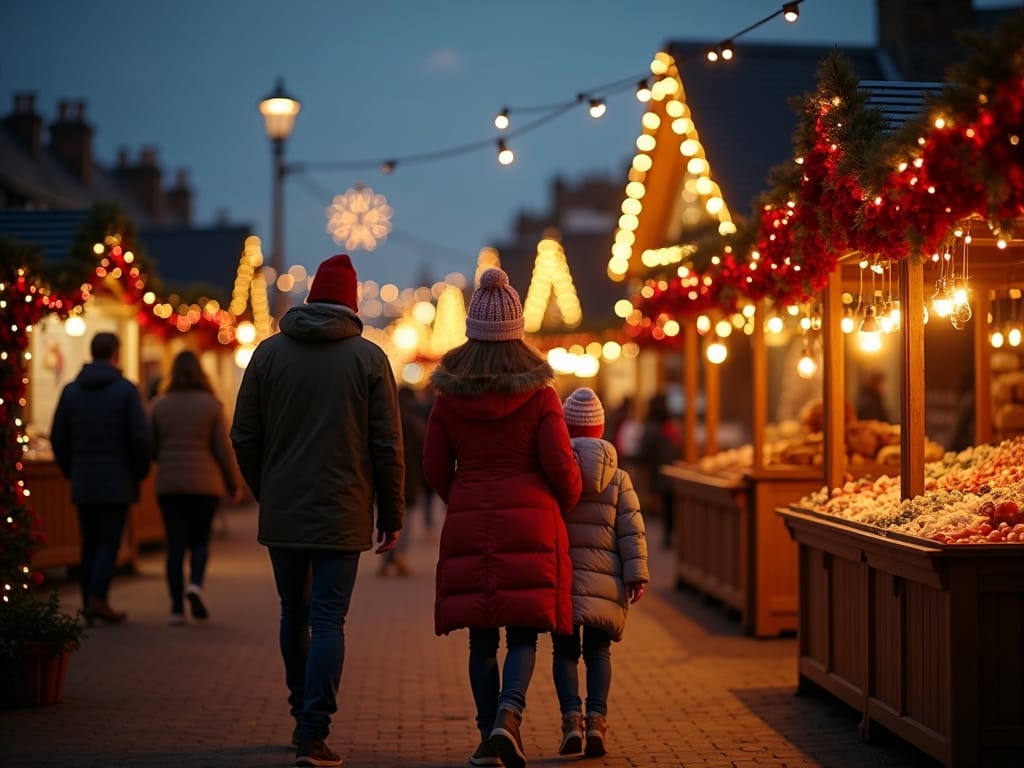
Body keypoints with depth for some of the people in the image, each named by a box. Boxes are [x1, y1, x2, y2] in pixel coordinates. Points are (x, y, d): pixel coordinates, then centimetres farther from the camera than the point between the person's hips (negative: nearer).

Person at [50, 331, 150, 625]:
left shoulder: (71, 390, 6)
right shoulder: (126, 390, -6)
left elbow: (57, 438, 6)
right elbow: (140, 437, -11)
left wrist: (71, 472, 16)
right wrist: (140, 472, 3)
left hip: (82, 482, 4)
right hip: (117, 482, -4)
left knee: (90, 543, 10)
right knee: (110, 542, -2)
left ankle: (89, 604, 9)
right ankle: (98, 598, -14)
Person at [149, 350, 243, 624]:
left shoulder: (160, 405, 2)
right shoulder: (211, 405, -3)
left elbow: (150, 449, 6)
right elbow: (223, 449, -2)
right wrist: (234, 485, 8)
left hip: (169, 484, 1)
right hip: (204, 483, -1)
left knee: (175, 543, 5)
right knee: (200, 539, 12)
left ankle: (177, 607, 2)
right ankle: (196, 583, -14)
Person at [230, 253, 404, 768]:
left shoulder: (269, 352, 3)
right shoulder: (368, 358, -3)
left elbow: (244, 436, 4)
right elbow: (387, 446, -4)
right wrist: (391, 515, 4)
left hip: (282, 513, 3)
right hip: (342, 514, -2)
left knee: (294, 614, 17)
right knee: (328, 620, -2)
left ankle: (304, 717, 29)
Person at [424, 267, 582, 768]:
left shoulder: (450, 394, 2)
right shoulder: (539, 392, -4)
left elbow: (436, 469, 7)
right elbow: (561, 466, -5)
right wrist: (566, 504, 16)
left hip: (468, 525, 2)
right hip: (530, 520, -2)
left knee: (482, 637, 9)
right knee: (524, 633, 3)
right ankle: (508, 714, -19)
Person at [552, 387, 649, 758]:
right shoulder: (617, 477, 4)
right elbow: (631, 530, 0)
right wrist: (636, 574, 1)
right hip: (603, 577, 1)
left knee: (564, 651, 8)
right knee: (597, 650, 10)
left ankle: (571, 717, -9)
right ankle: (596, 717, -5)